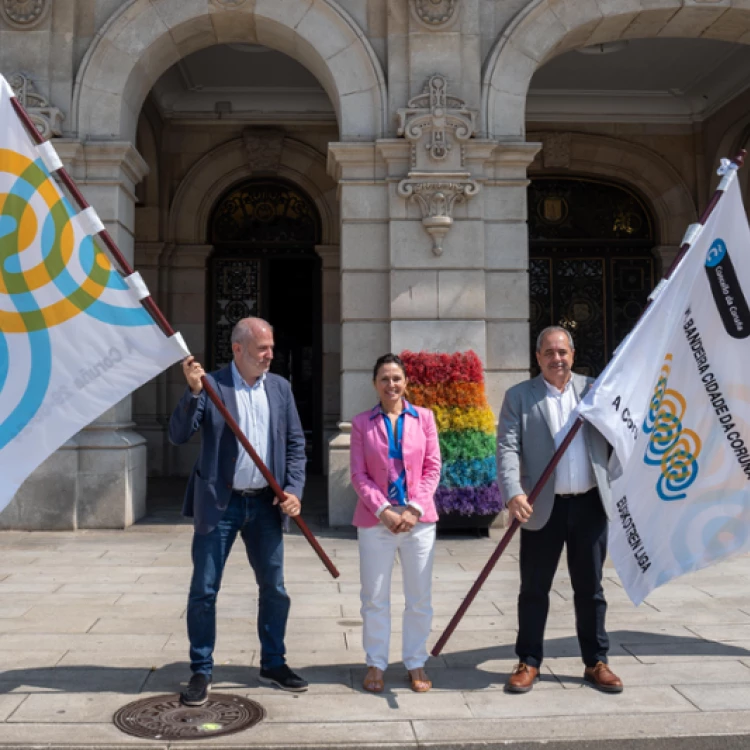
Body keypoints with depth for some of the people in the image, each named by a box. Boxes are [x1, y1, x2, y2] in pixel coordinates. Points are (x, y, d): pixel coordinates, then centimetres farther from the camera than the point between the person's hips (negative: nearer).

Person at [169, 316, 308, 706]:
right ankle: (201, 671, 20)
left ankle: (273, 664, 29)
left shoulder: (279, 387, 5)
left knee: (274, 589, 12)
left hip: (265, 502, 4)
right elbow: (178, 435, -14)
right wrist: (193, 391, -27)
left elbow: (295, 443, 8)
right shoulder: (210, 385, -7)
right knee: (204, 590, 4)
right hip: (219, 502, -3)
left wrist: (293, 488, -4)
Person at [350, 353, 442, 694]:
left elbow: (433, 468, 2)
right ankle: (375, 664, 21)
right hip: (375, 521, -1)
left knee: (420, 599, 8)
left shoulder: (424, 417, 5)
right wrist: (383, 511, -12)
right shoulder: (362, 423, 3)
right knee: (374, 598, 7)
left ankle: (416, 664, 23)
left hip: (419, 520, 1)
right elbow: (359, 474, -1)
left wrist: (414, 508, -10)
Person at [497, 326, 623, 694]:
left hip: (590, 504, 2)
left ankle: (596, 662, 27)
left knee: (590, 587, 13)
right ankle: (529, 662, 22)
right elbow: (507, 449, -8)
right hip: (543, 507, -2)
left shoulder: (594, 389, 9)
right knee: (534, 589, 8)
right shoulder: (519, 396, 1)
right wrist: (514, 493, -22)